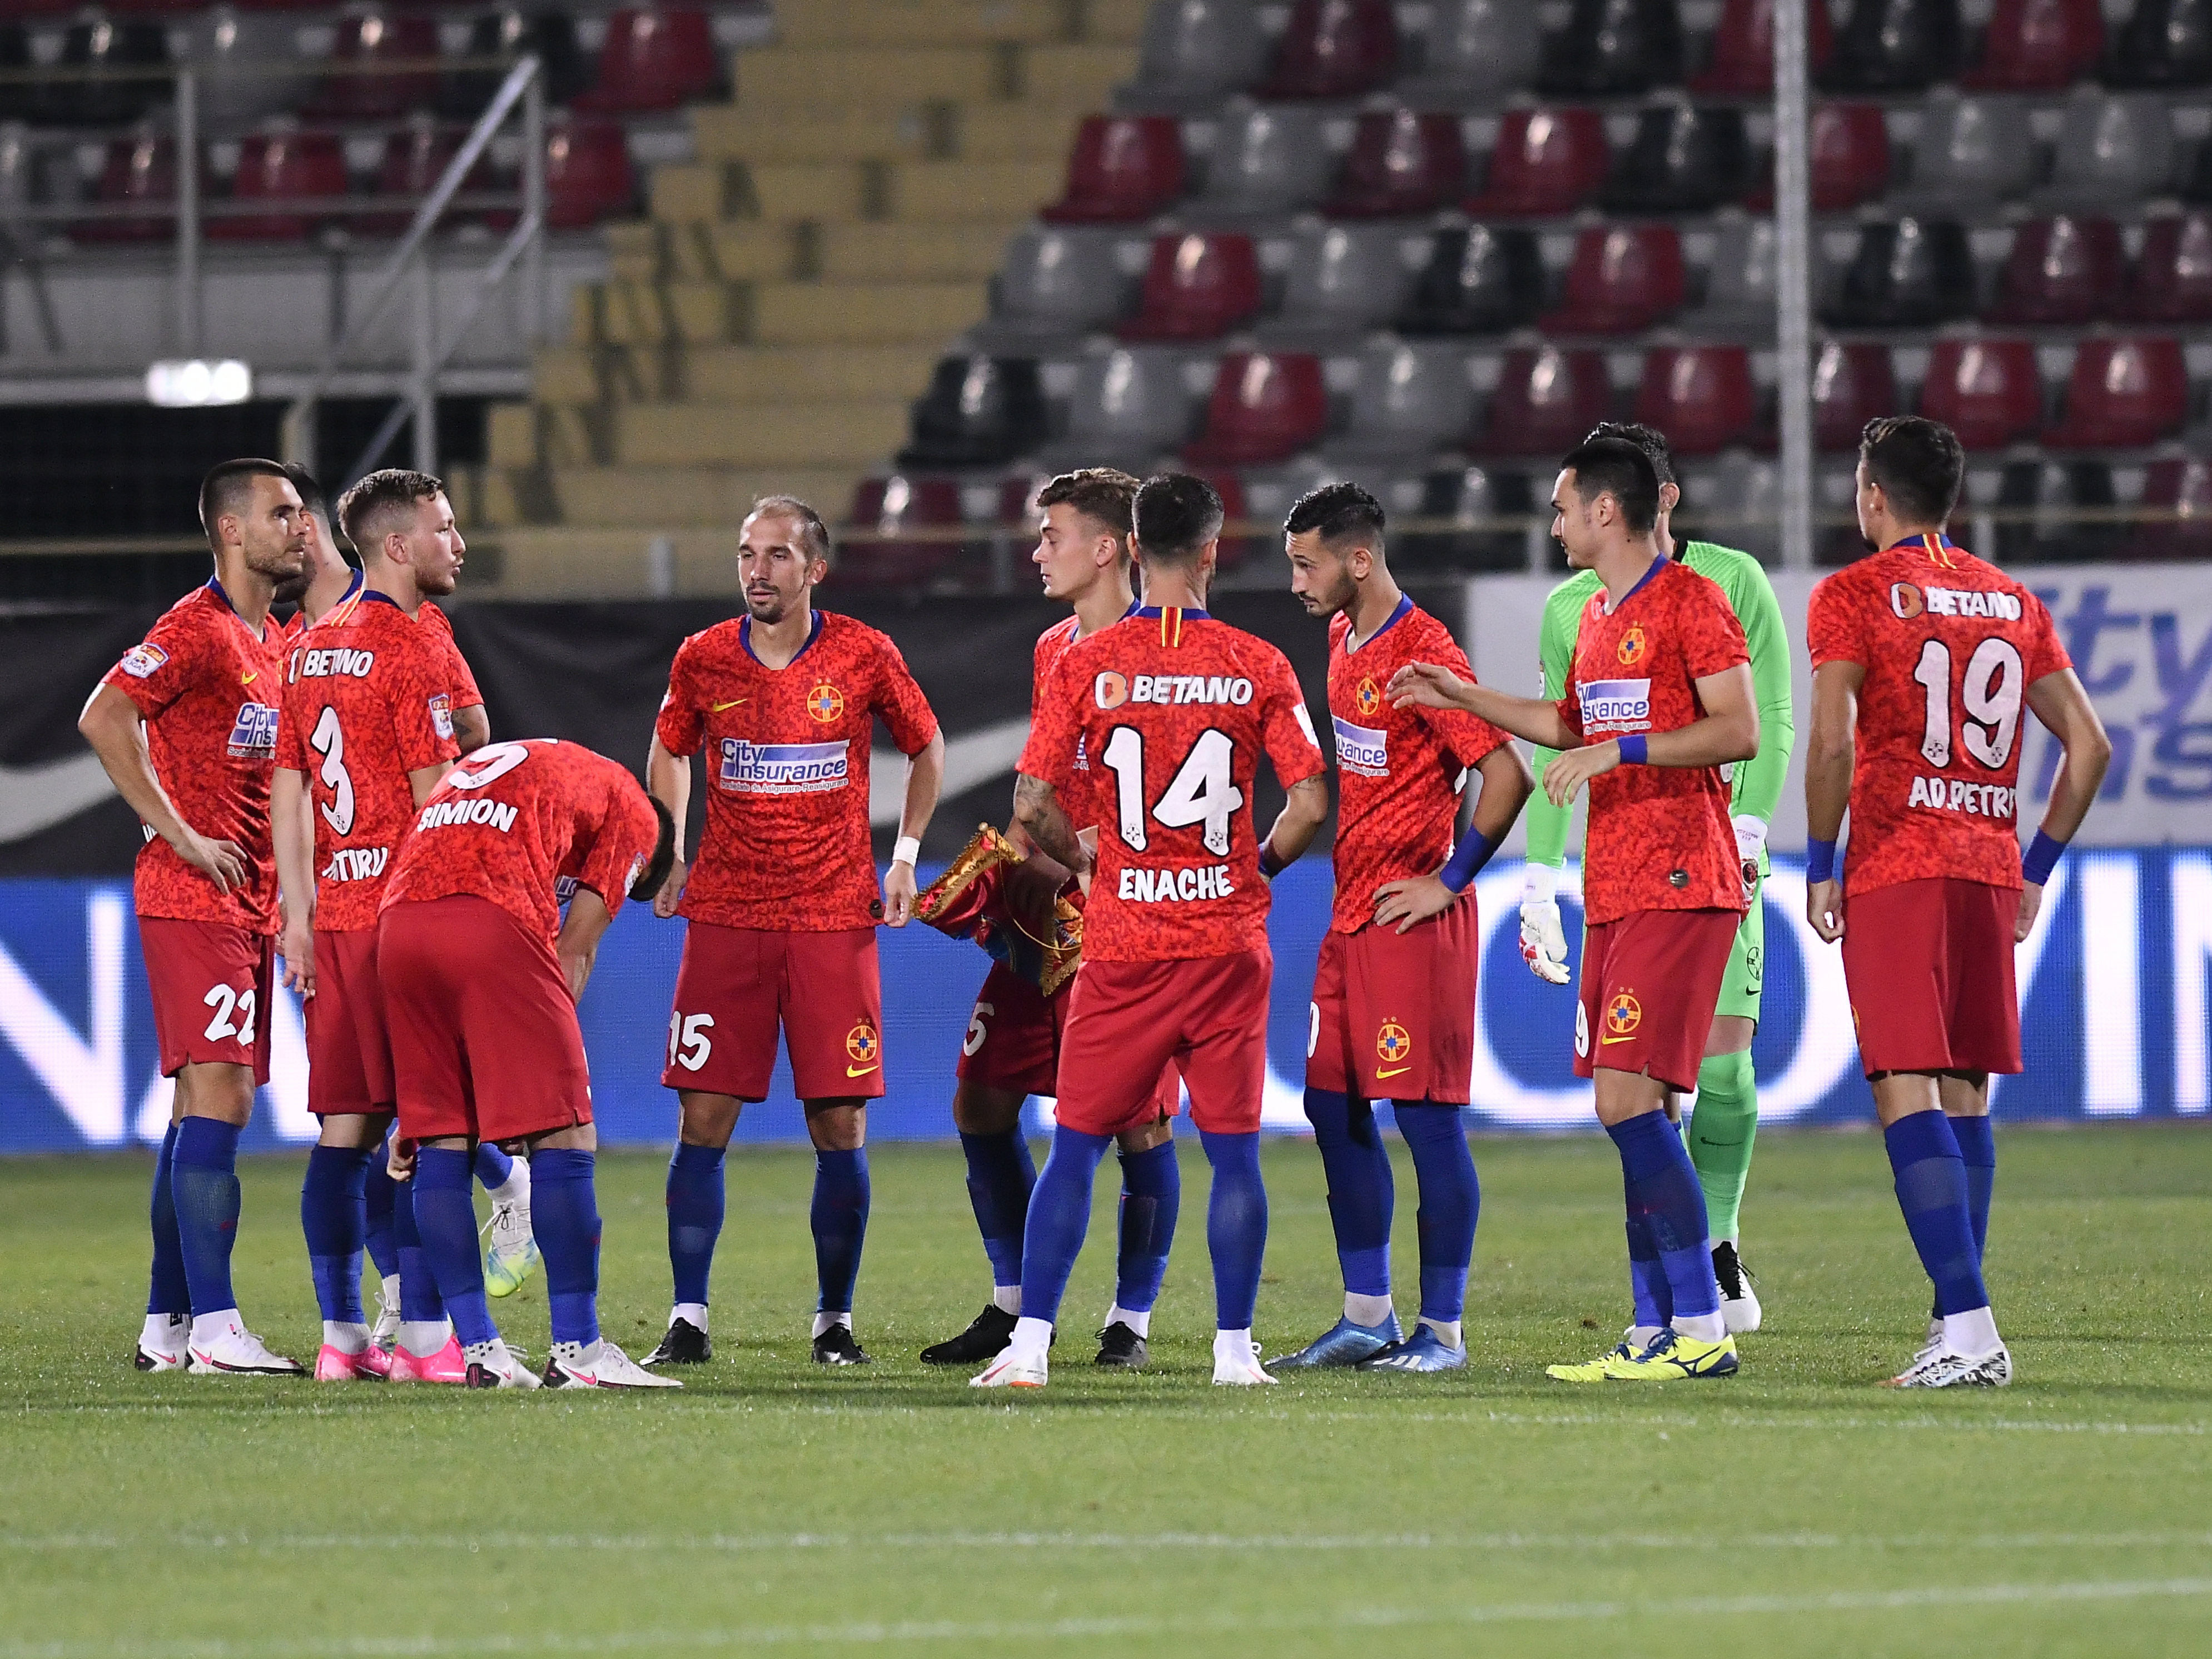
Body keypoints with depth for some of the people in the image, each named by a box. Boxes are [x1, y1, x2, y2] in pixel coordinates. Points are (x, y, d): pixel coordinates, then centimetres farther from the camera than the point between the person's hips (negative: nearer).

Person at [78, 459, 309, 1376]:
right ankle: (212, 1327, -19)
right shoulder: (196, 628, -10)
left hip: (248, 903, 9)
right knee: (219, 1095, -15)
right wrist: (182, 837, -20)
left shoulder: (274, 642, 17)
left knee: (200, 1107, 10)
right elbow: (103, 718, -20)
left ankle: (165, 1326, 14)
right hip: (195, 897, -9)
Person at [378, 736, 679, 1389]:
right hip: (495, 920, -6)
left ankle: (478, 1349, 12)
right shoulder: (633, 815, 20)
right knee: (564, 1137, 1)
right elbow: (574, 951, 8)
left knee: (440, 1144, 11)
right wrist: (546, 1064, 9)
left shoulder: (487, 763, 37)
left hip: (399, 919, 6)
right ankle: (576, 1350, 0)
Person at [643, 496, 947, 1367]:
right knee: (703, 1121, -3)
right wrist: (670, 855, 10)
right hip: (725, 912, 1)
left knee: (840, 1126, -1)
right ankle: (688, 1318, 3)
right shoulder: (702, 659, 2)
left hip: (835, 918, -1)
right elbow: (668, 753, 21)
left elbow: (926, 748, 15)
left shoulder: (865, 657, -2)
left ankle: (834, 1319, 10)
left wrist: (905, 854, 7)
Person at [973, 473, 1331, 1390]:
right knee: (1233, 1149, 5)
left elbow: (1033, 804, -5)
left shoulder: (1086, 663, -3)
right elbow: (1309, 805, -3)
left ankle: (1029, 1345, 2)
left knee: (1076, 1144, 6)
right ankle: (1234, 1348, 4)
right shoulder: (1258, 666, -2)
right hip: (1227, 937, 0)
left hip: (1121, 944, 0)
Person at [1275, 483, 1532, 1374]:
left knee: (1427, 1118, -5)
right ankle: (1367, 1317, 18)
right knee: (1334, 1107, 10)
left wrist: (1448, 881, -14)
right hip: (1351, 914, 9)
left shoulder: (1423, 652, -15)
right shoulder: (1343, 639, 12)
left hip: (1411, 917, -9)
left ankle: (1442, 1330, -1)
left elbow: (1507, 775, -19)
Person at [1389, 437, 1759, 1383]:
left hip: (1678, 888, -9)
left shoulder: (1691, 601, -9)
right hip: (1613, 894, 9)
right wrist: (1459, 697, 33)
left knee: (1630, 1100, -15)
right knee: (1626, 1110, 7)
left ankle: (1703, 1329, -15)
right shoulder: (1596, 616, 19)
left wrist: (1616, 751, -21)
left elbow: (1739, 731, -17)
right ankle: (1654, 1329, 9)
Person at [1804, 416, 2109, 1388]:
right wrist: (2037, 868, 18)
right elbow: (2089, 745, 12)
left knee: (1906, 1093, -9)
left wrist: (1820, 868, -4)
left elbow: (1831, 743, -13)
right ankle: (1961, 1329, 8)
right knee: (1964, 1095, 11)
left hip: (1896, 869, -5)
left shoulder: (1854, 596, -2)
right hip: (1991, 868, 5)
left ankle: (1969, 1327, -22)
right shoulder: (2014, 603, 14)